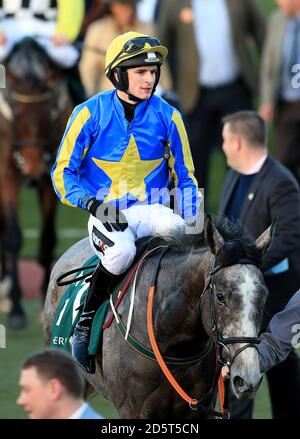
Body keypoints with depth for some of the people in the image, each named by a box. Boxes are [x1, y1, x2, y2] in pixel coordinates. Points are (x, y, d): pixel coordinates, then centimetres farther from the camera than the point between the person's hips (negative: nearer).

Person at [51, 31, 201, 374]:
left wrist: (192, 224, -1)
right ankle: (85, 321, -12)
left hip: (151, 209, 2)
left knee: (176, 230, -35)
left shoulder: (166, 117, 3)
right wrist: (95, 205, -16)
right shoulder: (90, 114, -4)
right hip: (105, 213, -2)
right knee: (122, 250, -37)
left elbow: (185, 176, 12)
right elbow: (63, 174, 0)